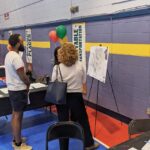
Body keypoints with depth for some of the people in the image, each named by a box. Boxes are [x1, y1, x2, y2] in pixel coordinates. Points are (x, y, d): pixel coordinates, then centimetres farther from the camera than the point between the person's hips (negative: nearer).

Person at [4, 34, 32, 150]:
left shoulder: (9, 55, 9)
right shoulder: (16, 57, -23)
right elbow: (23, 76, -21)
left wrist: (25, 83, 7)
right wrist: (28, 84, -1)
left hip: (12, 88, 10)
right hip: (18, 90, -10)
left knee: (15, 114, 18)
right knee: (17, 116, -1)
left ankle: (16, 139, 32)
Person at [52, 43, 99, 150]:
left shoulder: (57, 67, -11)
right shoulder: (80, 66, -5)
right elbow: (84, 83, 3)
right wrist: (84, 91, 22)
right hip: (76, 97, 1)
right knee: (83, 120, 17)